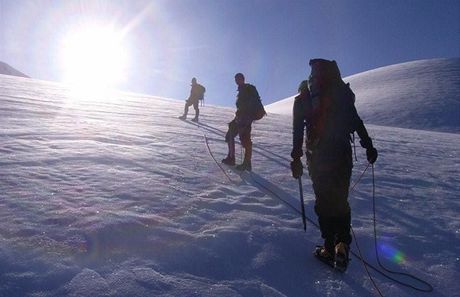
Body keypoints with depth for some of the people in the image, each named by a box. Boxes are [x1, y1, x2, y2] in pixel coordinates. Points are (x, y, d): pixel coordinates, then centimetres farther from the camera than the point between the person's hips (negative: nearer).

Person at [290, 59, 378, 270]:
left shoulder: (303, 96, 9)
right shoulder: (341, 91, 5)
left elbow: (298, 130, 5)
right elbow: (356, 121, 2)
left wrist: (296, 157, 7)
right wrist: (368, 145, 7)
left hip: (316, 155, 1)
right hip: (341, 153, -1)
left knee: (323, 201, 9)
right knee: (340, 199, 6)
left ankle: (330, 247, 8)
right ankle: (342, 243, -12)